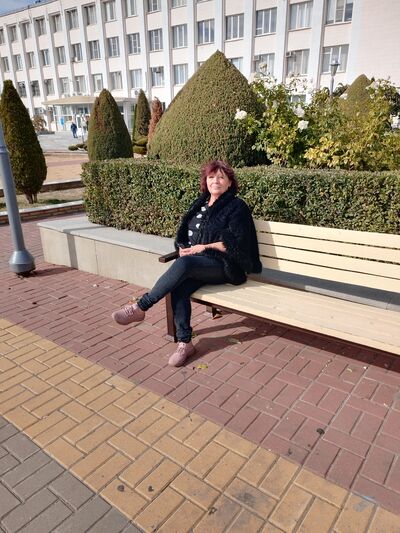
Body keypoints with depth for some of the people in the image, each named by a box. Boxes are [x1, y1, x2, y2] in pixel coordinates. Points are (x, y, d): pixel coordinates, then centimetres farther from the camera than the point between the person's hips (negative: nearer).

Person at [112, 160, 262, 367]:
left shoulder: (236, 207, 0)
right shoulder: (199, 204, 19)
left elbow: (234, 243, -9)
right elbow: (183, 234, 21)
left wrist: (204, 247, -13)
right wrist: (182, 247, -1)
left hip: (222, 266, -5)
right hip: (195, 265, 5)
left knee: (184, 264, -34)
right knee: (178, 288, -28)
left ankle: (140, 307, -24)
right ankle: (185, 343, -20)